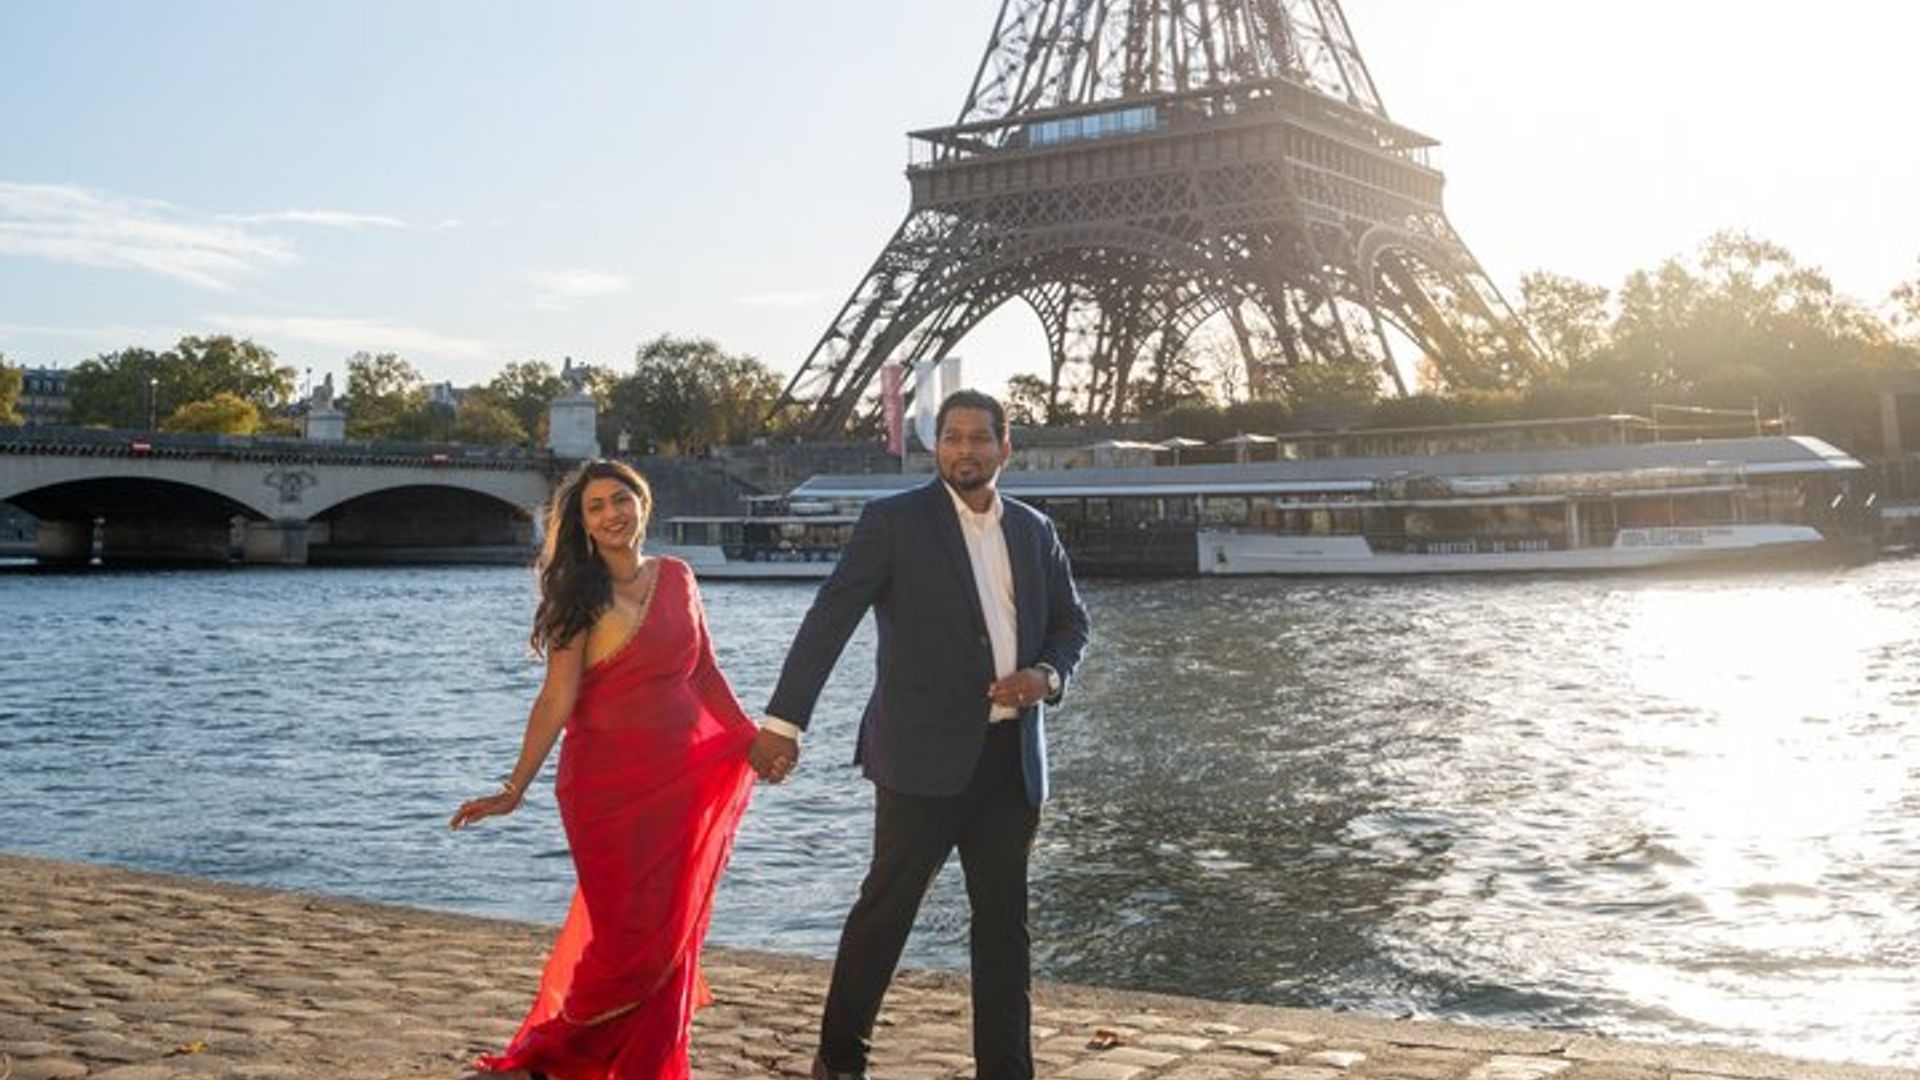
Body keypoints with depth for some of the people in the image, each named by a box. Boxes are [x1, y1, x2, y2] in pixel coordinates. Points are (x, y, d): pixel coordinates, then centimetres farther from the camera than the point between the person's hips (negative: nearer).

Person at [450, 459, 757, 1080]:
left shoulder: (676, 578, 8)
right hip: (608, 785, -5)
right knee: (628, 933, -4)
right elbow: (557, 699, -12)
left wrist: (750, 735, 19)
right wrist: (516, 788, -18)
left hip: (681, 780, 5)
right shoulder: (582, 597, -6)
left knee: (671, 932, 7)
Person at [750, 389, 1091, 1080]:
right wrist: (784, 720, -18)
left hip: (1012, 757, 5)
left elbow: (1071, 622, 20)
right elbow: (828, 620, -10)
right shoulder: (894, 522, -4)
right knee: (887, 907, 2)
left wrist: (1048, 675, -3)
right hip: (924, 755, -5)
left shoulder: (1034, 531, 12)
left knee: (1004, 920, 9)